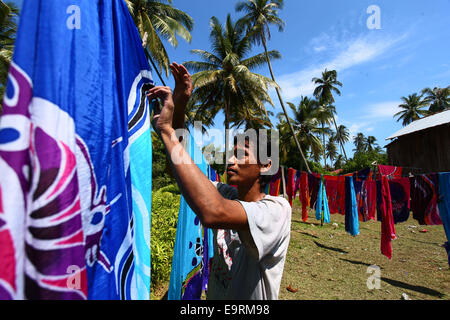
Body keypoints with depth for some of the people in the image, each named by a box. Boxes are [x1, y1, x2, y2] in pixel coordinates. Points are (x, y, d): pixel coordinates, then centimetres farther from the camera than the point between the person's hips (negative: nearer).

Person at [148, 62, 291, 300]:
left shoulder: (277, 208, -25)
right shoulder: (227, 195, -5)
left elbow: (212, 212, -43)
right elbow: (182, 165, -5)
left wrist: (166, 129, -37)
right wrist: (179, 108, -17)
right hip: (214, 294, 6)